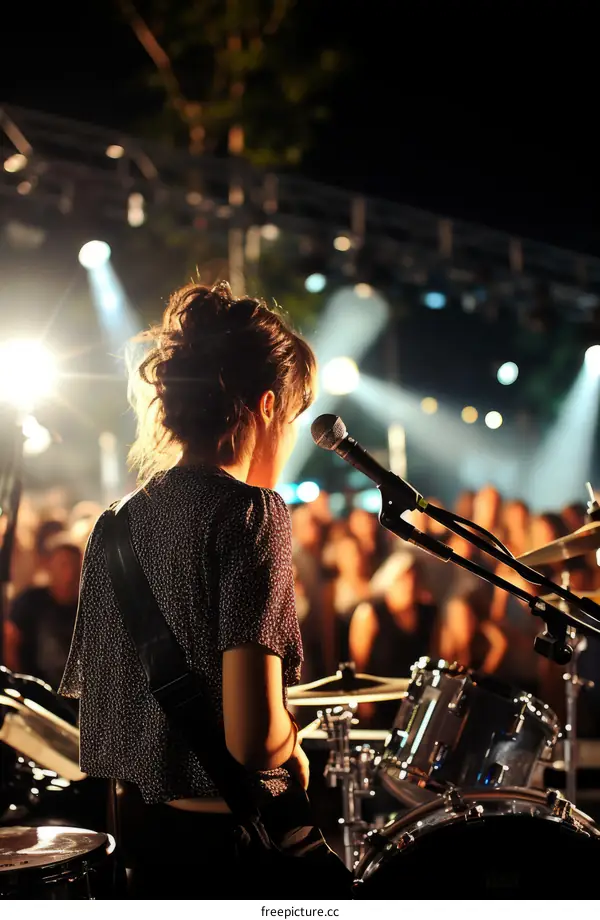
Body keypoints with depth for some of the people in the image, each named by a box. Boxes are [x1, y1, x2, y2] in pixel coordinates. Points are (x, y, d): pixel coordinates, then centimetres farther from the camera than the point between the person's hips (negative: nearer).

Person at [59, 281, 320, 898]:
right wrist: (292, 748, -3)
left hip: (136, 828, 7)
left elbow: (92, 697, 12)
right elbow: (253, 736, -24)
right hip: (231, 840, -7)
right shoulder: (249, 513, -16)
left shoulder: (118, 523, 6)